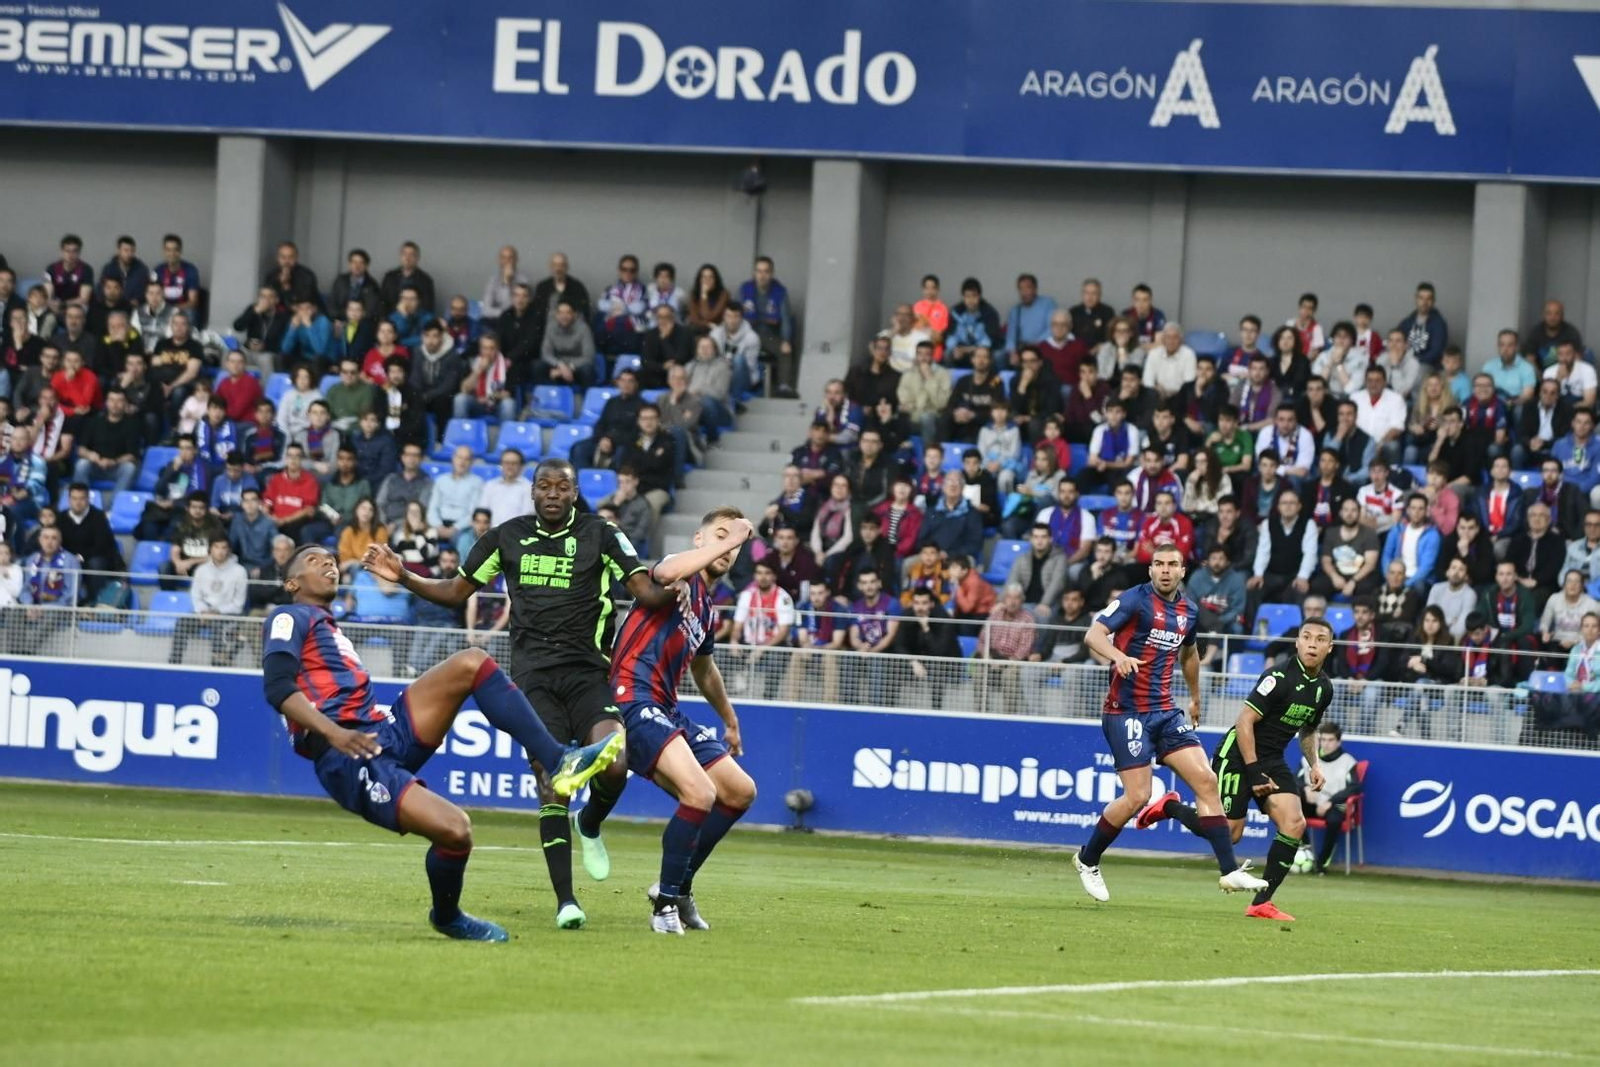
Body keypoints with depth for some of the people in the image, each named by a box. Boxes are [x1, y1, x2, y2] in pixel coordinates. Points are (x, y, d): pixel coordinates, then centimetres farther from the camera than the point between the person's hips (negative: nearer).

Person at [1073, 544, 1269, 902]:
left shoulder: (1188, 611, 11)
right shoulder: (1136, 600, -10)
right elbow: (1093, 635, -21)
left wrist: (1195, 698, 40)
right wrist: (1119, 656, -41)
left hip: (1166, 711, 7)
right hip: (1127, 711, -7)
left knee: (1206, 780, -4)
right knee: (1137, 795, -11)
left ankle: (1229, 871, -3)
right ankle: (1087, 860, 12)